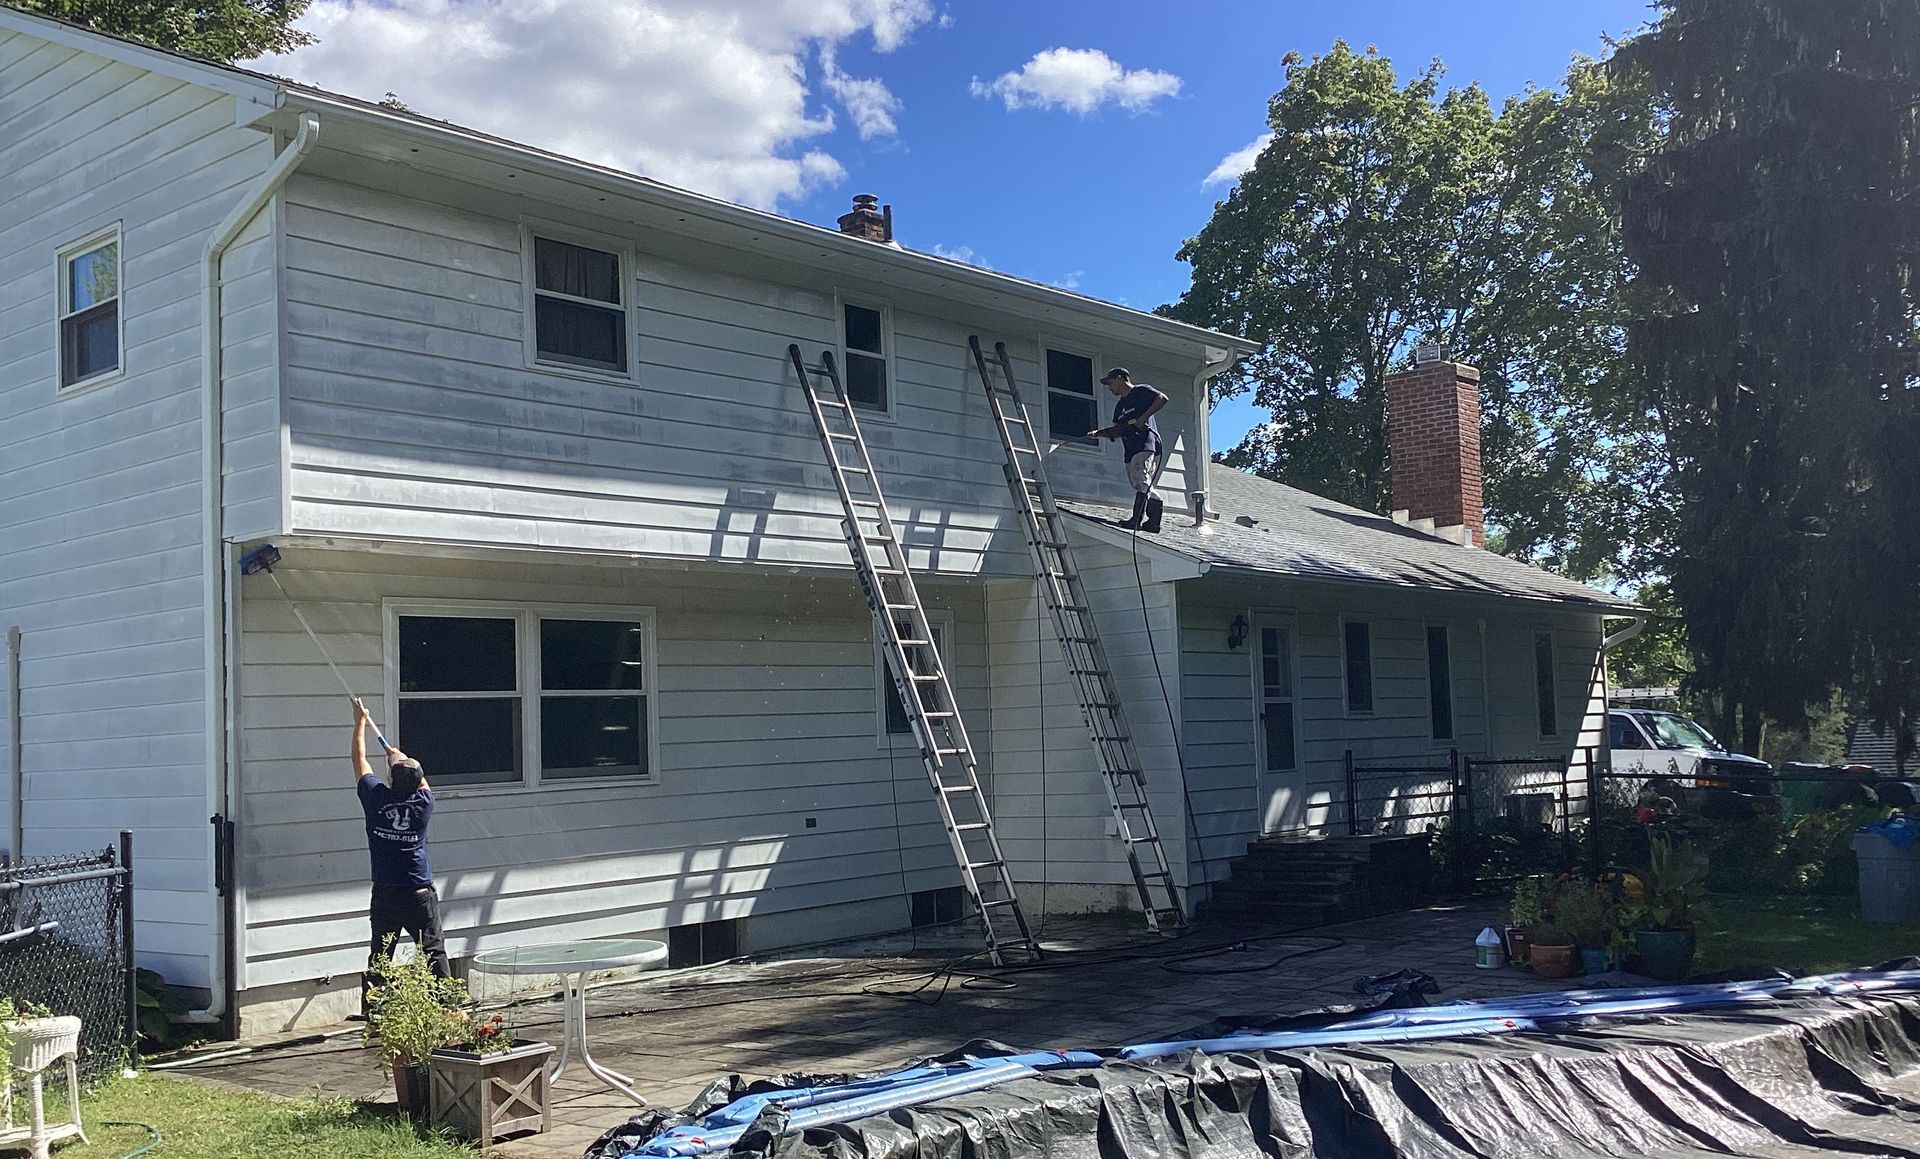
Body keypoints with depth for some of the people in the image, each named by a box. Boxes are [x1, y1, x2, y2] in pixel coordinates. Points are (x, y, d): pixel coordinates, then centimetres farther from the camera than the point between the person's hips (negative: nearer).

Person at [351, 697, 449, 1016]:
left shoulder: (376, 798, -8)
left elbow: (360, 761, 8)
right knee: (434, 955, 2)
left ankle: (372, 1018, 8)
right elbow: (420, 781, 19)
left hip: (385, 896, 1)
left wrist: (360, 723, 20)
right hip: (420, 895, -1)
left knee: (379, 959, 8)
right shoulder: (423, 802, -6)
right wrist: (399, 757, 33)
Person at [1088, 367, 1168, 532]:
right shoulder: (1120, 406, 27)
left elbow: (1162, 398, -12)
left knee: (1141, 482, -18)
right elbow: (1118, 431, 26)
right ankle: (1154, 521, 7)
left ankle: (1137, 520, -27)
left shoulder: (1141, 391, 2)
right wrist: (1098, 433, 12)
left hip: (1146, 445, -10)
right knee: (1142, 486, 6)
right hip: (1131, 450, 10)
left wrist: (1144, 418, -18)